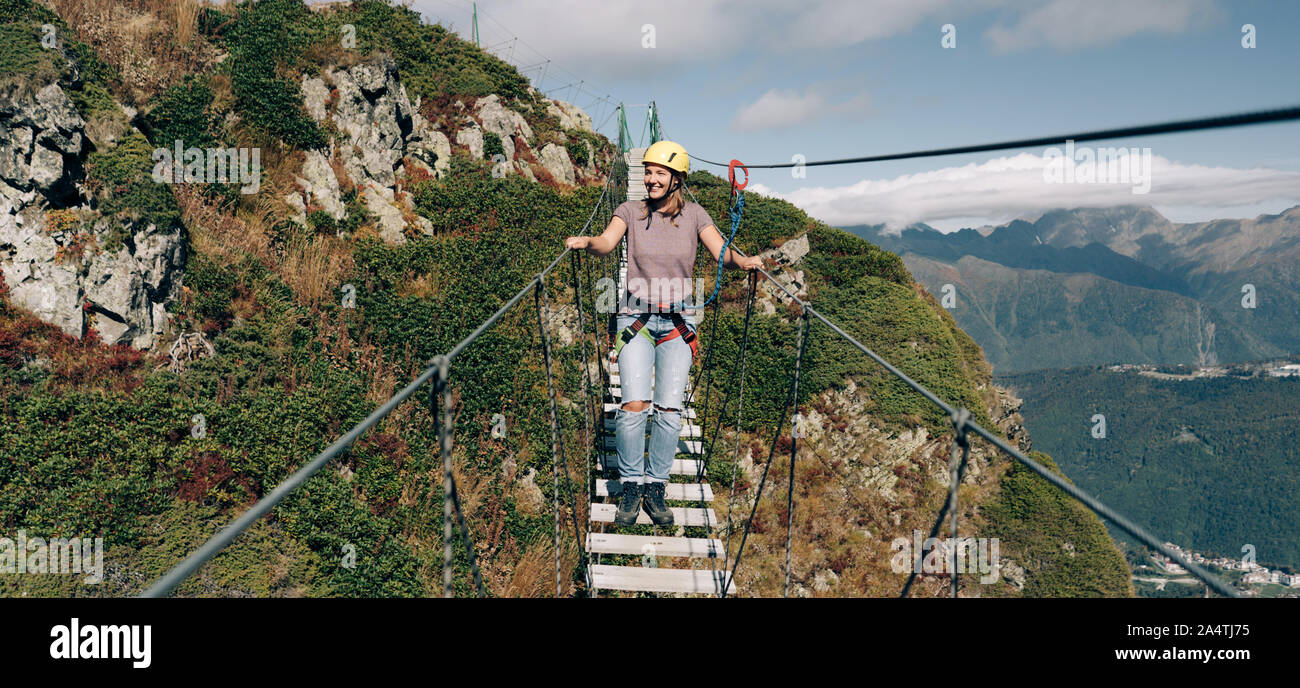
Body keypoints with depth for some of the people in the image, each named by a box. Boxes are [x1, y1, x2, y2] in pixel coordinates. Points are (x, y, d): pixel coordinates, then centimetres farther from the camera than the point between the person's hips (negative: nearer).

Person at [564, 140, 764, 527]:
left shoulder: (693, 215, 5)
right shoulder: (630, 212, 3)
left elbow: (721, 252, -5)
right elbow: (606, 244, -14)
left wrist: (742, 261, -27)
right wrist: (585, 243, -36)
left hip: (678, 321, 1)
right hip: (636, 317, -1)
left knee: (669, 409, -4)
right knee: (634, 405, -12)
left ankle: (656, 488, 12)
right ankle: (631, 487, 4)